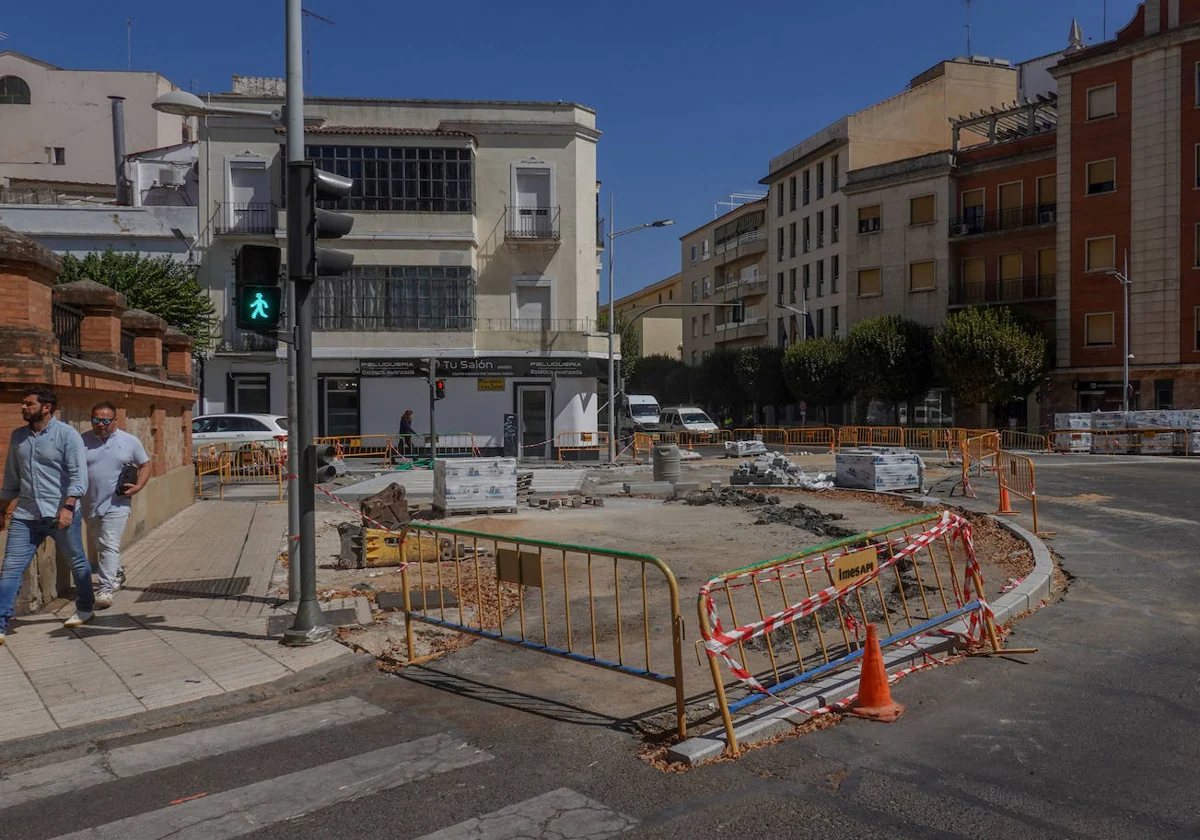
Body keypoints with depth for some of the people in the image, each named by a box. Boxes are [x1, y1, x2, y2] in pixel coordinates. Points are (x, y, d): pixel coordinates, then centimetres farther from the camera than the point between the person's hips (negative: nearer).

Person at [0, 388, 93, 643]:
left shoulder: (67, 434, -7)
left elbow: (78, 474, -14)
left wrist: (68, 507, -23)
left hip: (61, 515, -5)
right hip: (25, 517, 5)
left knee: (78, 563, 11)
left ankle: (85, 609, 29)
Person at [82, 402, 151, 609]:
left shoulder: (130, 442, 0)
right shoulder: (82, 441, 1)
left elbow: (145, 465, 8)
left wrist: (138, 486, -8)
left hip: (116, 505, -3)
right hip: (89, 505, 3)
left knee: (110, 547, -11)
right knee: (101, 545, 19)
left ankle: (106, 588, -12)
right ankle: (117, 574, 41)